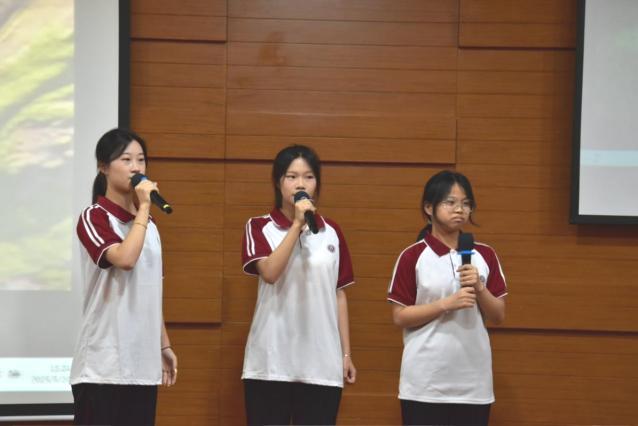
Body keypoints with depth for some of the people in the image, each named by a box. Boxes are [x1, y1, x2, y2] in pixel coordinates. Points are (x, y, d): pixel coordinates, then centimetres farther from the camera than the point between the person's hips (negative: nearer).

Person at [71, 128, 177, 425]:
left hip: (142, 362, 7)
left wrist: (164, 345, 17)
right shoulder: (94, 218, -7)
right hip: (104, 364, -7)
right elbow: (125, 259, -26)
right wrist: (144, 207, -16)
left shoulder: (148, 224, 14)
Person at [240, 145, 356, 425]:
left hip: (321, 364, 3)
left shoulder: (331, 232, 11)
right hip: (271, 362, -2)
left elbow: (339, 294, 13)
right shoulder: (259, 227, 1)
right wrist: (297, 225, -18)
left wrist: (346, 353, 12)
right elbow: (270, 273, -17)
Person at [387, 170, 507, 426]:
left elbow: (498, 316, 8)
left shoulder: (484, 255, 7)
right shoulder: (413, 257, -3)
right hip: (426, 381, -3)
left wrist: (479, 288, -11)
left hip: (473, 379, 3)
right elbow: (400, 317, -6)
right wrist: (446, 303, -17)